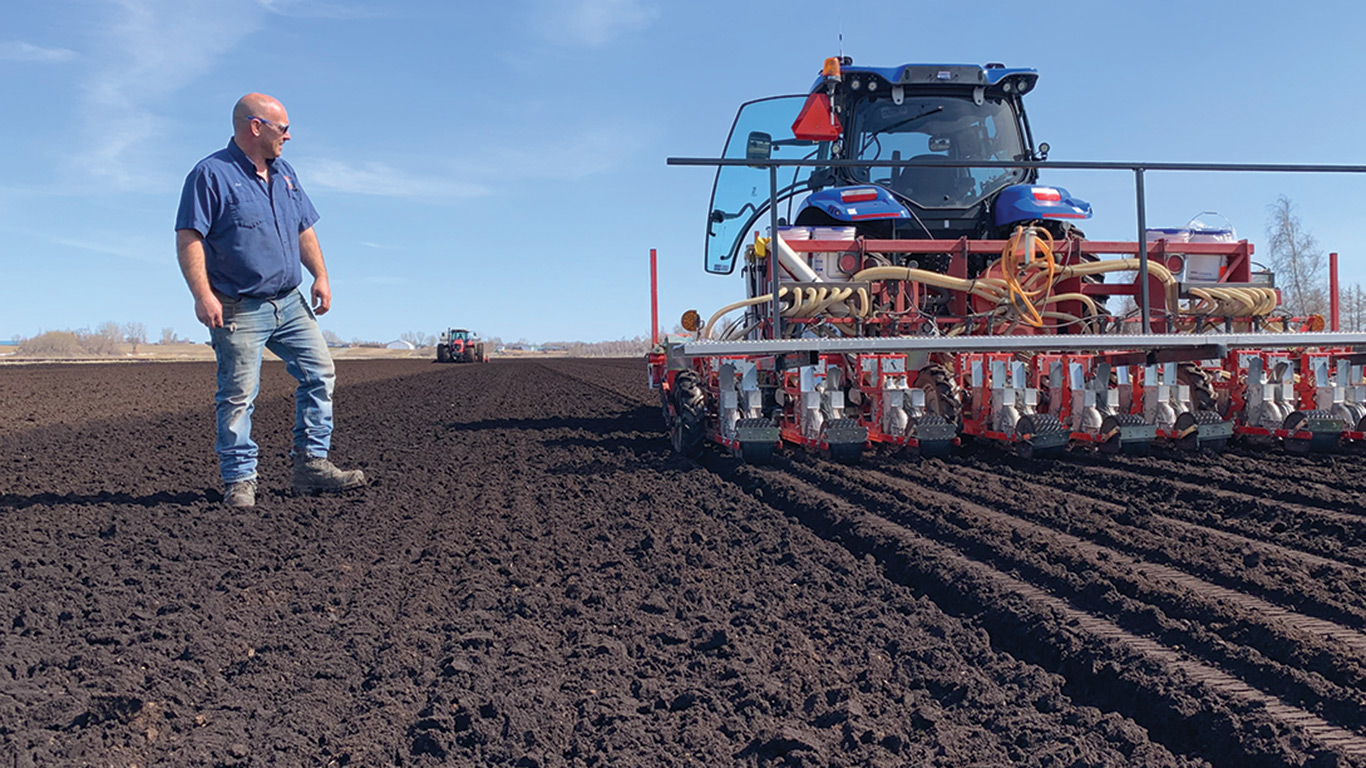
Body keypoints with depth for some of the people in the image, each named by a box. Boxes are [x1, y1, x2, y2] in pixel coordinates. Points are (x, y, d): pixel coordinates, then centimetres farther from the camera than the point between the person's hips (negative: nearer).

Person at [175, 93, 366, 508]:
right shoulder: (211, 175, -8)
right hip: (238, 310, -7)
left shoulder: (284, 174, 15)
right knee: (238, 395, -2)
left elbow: (305, 230, 20)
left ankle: (311, 464, 10)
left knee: (320, 373, 3)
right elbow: (188, 239, -15)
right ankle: (239, 480, 7)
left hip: (290, 303, 7)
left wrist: (320, 276, 8)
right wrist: (203, 295, -24)